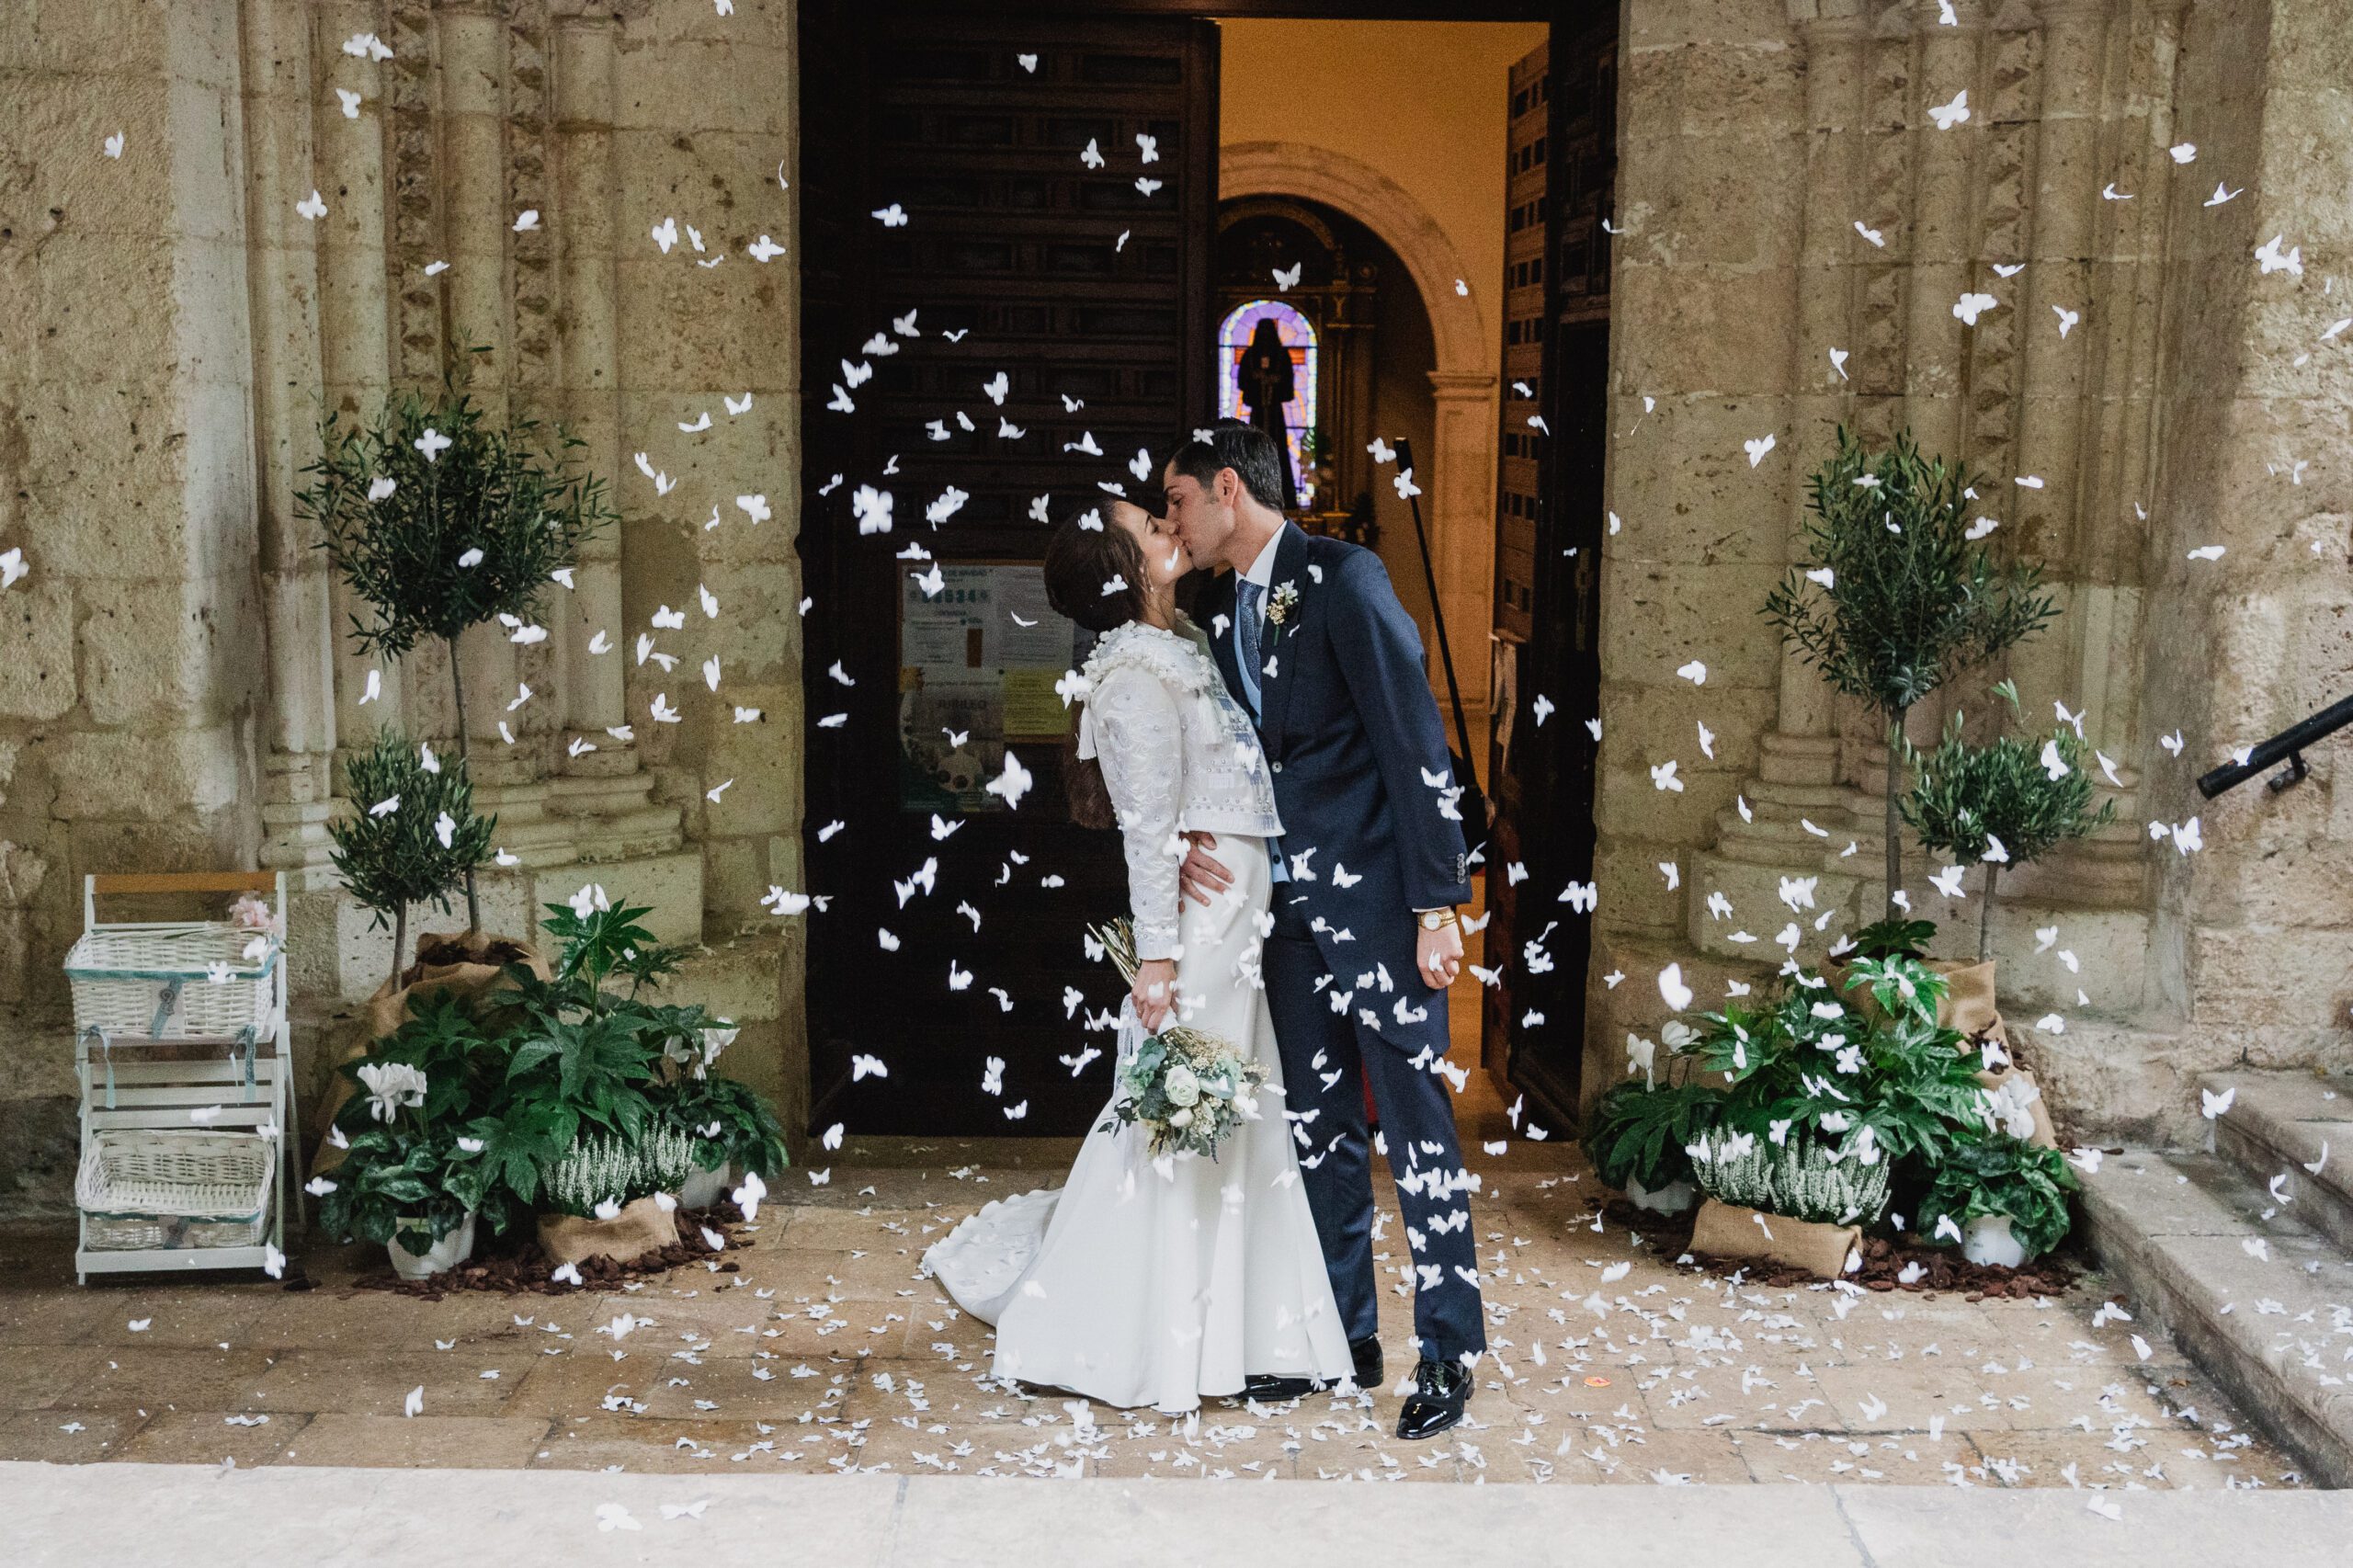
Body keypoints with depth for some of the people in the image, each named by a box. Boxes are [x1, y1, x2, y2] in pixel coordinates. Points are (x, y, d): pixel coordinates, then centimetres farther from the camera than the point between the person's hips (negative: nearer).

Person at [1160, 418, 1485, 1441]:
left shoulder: (1342, 578, -10)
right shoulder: (1222, 611, 13)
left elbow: (1413, 740, -13)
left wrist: (1436, 903, -16)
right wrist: (1193, 837, -5)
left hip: (1377, 898, -8)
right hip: (1290, 905, 8)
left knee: (1414, 1123, -3)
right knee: (1319, 1127, 12)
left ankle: (1447, 1355, 7)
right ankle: (1348, 1338, 23)